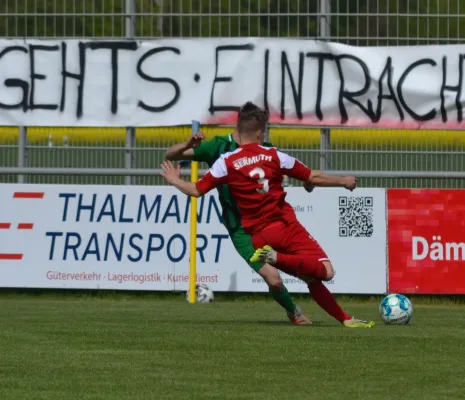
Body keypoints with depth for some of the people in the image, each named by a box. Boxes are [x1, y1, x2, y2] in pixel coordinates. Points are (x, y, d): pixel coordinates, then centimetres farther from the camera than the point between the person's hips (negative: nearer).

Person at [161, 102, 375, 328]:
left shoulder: (227, 162, 2)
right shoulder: (274, 156, 3)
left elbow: (197, 190, 2)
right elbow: (313, 178, 7)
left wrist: (175, 181, 23)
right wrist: (343, 182, 22)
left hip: (258, 236, 3)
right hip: (286, 226, -3)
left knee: (311, 277, 13)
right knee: (325, 271, -15)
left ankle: (345, 319, 7)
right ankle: (277, 258, -31)